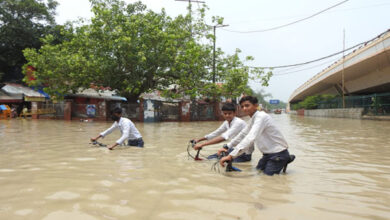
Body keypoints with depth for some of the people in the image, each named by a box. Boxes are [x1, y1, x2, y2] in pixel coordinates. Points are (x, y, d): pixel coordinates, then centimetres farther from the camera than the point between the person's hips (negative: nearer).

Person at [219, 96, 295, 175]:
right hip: (268, 153, 9)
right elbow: (243, 134, 13)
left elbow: (251, 138, -38)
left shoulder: (261, 117, -26)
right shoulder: (253, 119, 5)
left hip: (278, 153, -9)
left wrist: (231, 155, -44)